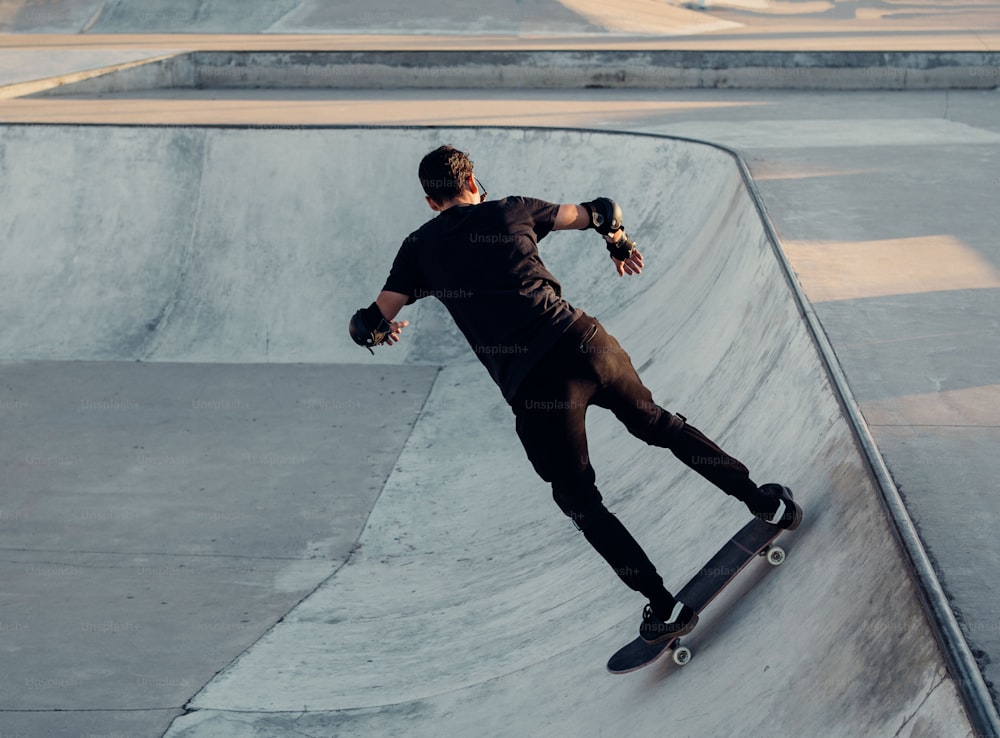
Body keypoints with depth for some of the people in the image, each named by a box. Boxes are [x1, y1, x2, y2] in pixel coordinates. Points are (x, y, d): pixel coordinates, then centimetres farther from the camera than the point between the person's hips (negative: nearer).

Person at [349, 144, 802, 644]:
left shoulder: (420, 248, 12)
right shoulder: (511, 211, 15)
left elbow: (369, 325, 9)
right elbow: (601, 212, 21)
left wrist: (384, 331, 34)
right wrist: (620, 246, 43)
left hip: (531, 385, -2)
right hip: (583, 341, 2)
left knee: (579, 501, 15)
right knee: (656, 423, 27)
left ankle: (664, 608, 15)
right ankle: (767, 503, 32)